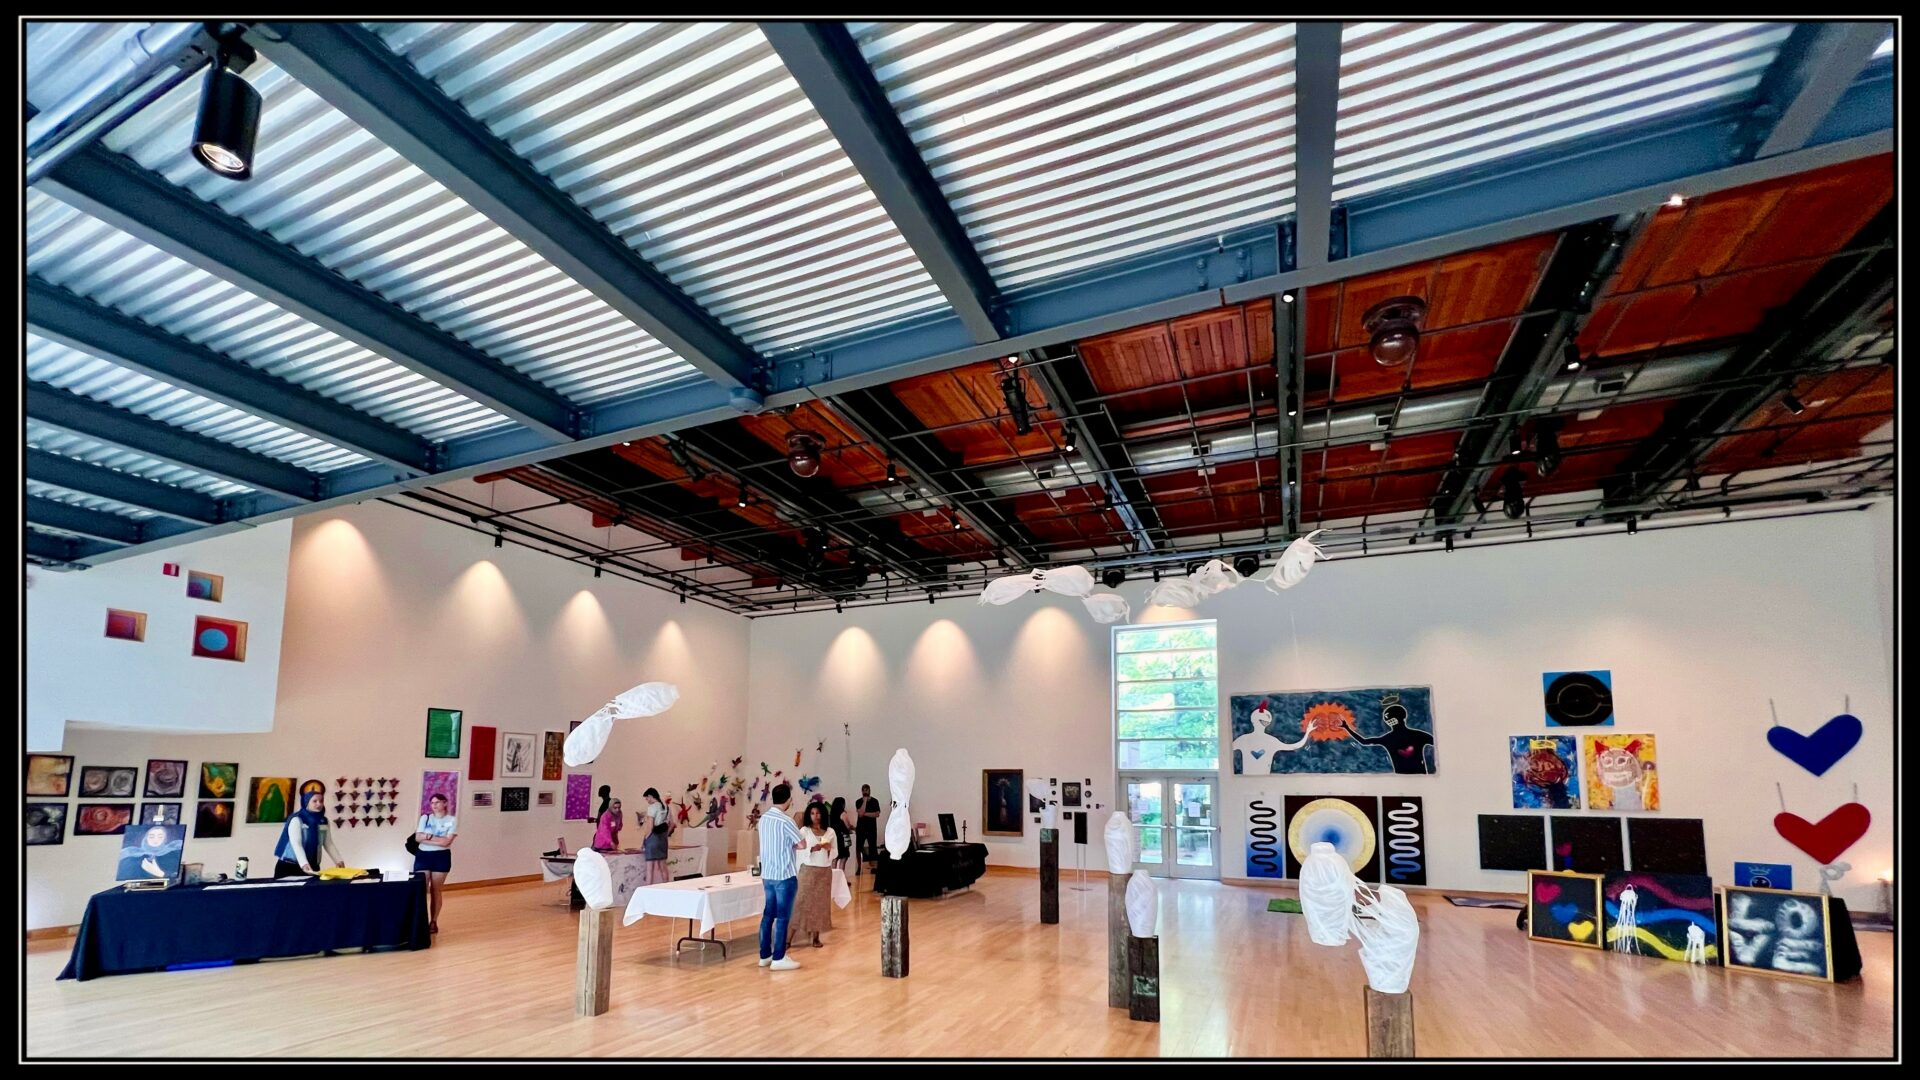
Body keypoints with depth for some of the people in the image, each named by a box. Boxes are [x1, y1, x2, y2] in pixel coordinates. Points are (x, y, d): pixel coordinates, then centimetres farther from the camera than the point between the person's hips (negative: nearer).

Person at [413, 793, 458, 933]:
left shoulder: (452, 820, -4)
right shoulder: (425, 818, 3)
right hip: (423, 856, 2)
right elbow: (418, 838, -6)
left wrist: (428, 836, -12)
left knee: (436, 890, 6)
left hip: (441, 857, -2)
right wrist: (438, 839, -15)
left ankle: (433, 922, 16)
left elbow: (447, 842, -13)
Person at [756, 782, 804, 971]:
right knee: (782, 917, -1)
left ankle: (765, 955, 19)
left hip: (768, 874, 7)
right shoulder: (785, 821, -18)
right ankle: (778, 958, 2)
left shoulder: (763, 818, 5)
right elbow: (801, 844, -13)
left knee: (768, 915, 13)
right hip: (785, 875, -7)